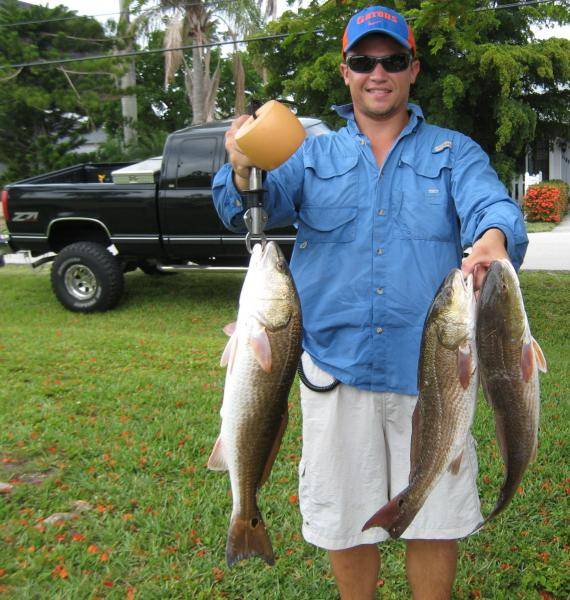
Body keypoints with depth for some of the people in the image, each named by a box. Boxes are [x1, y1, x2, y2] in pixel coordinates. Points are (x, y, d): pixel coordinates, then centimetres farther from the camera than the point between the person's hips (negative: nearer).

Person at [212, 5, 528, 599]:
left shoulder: (455, 153, 6)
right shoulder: (311, 155, 8)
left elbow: (492, 204, -12)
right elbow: (253, 210, -7)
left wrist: (494, 238, -36)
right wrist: (241, 172, -30)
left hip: (430, 370, 0)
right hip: (335, 368, 1)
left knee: (435, 520, 12)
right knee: (343, 522, 14)